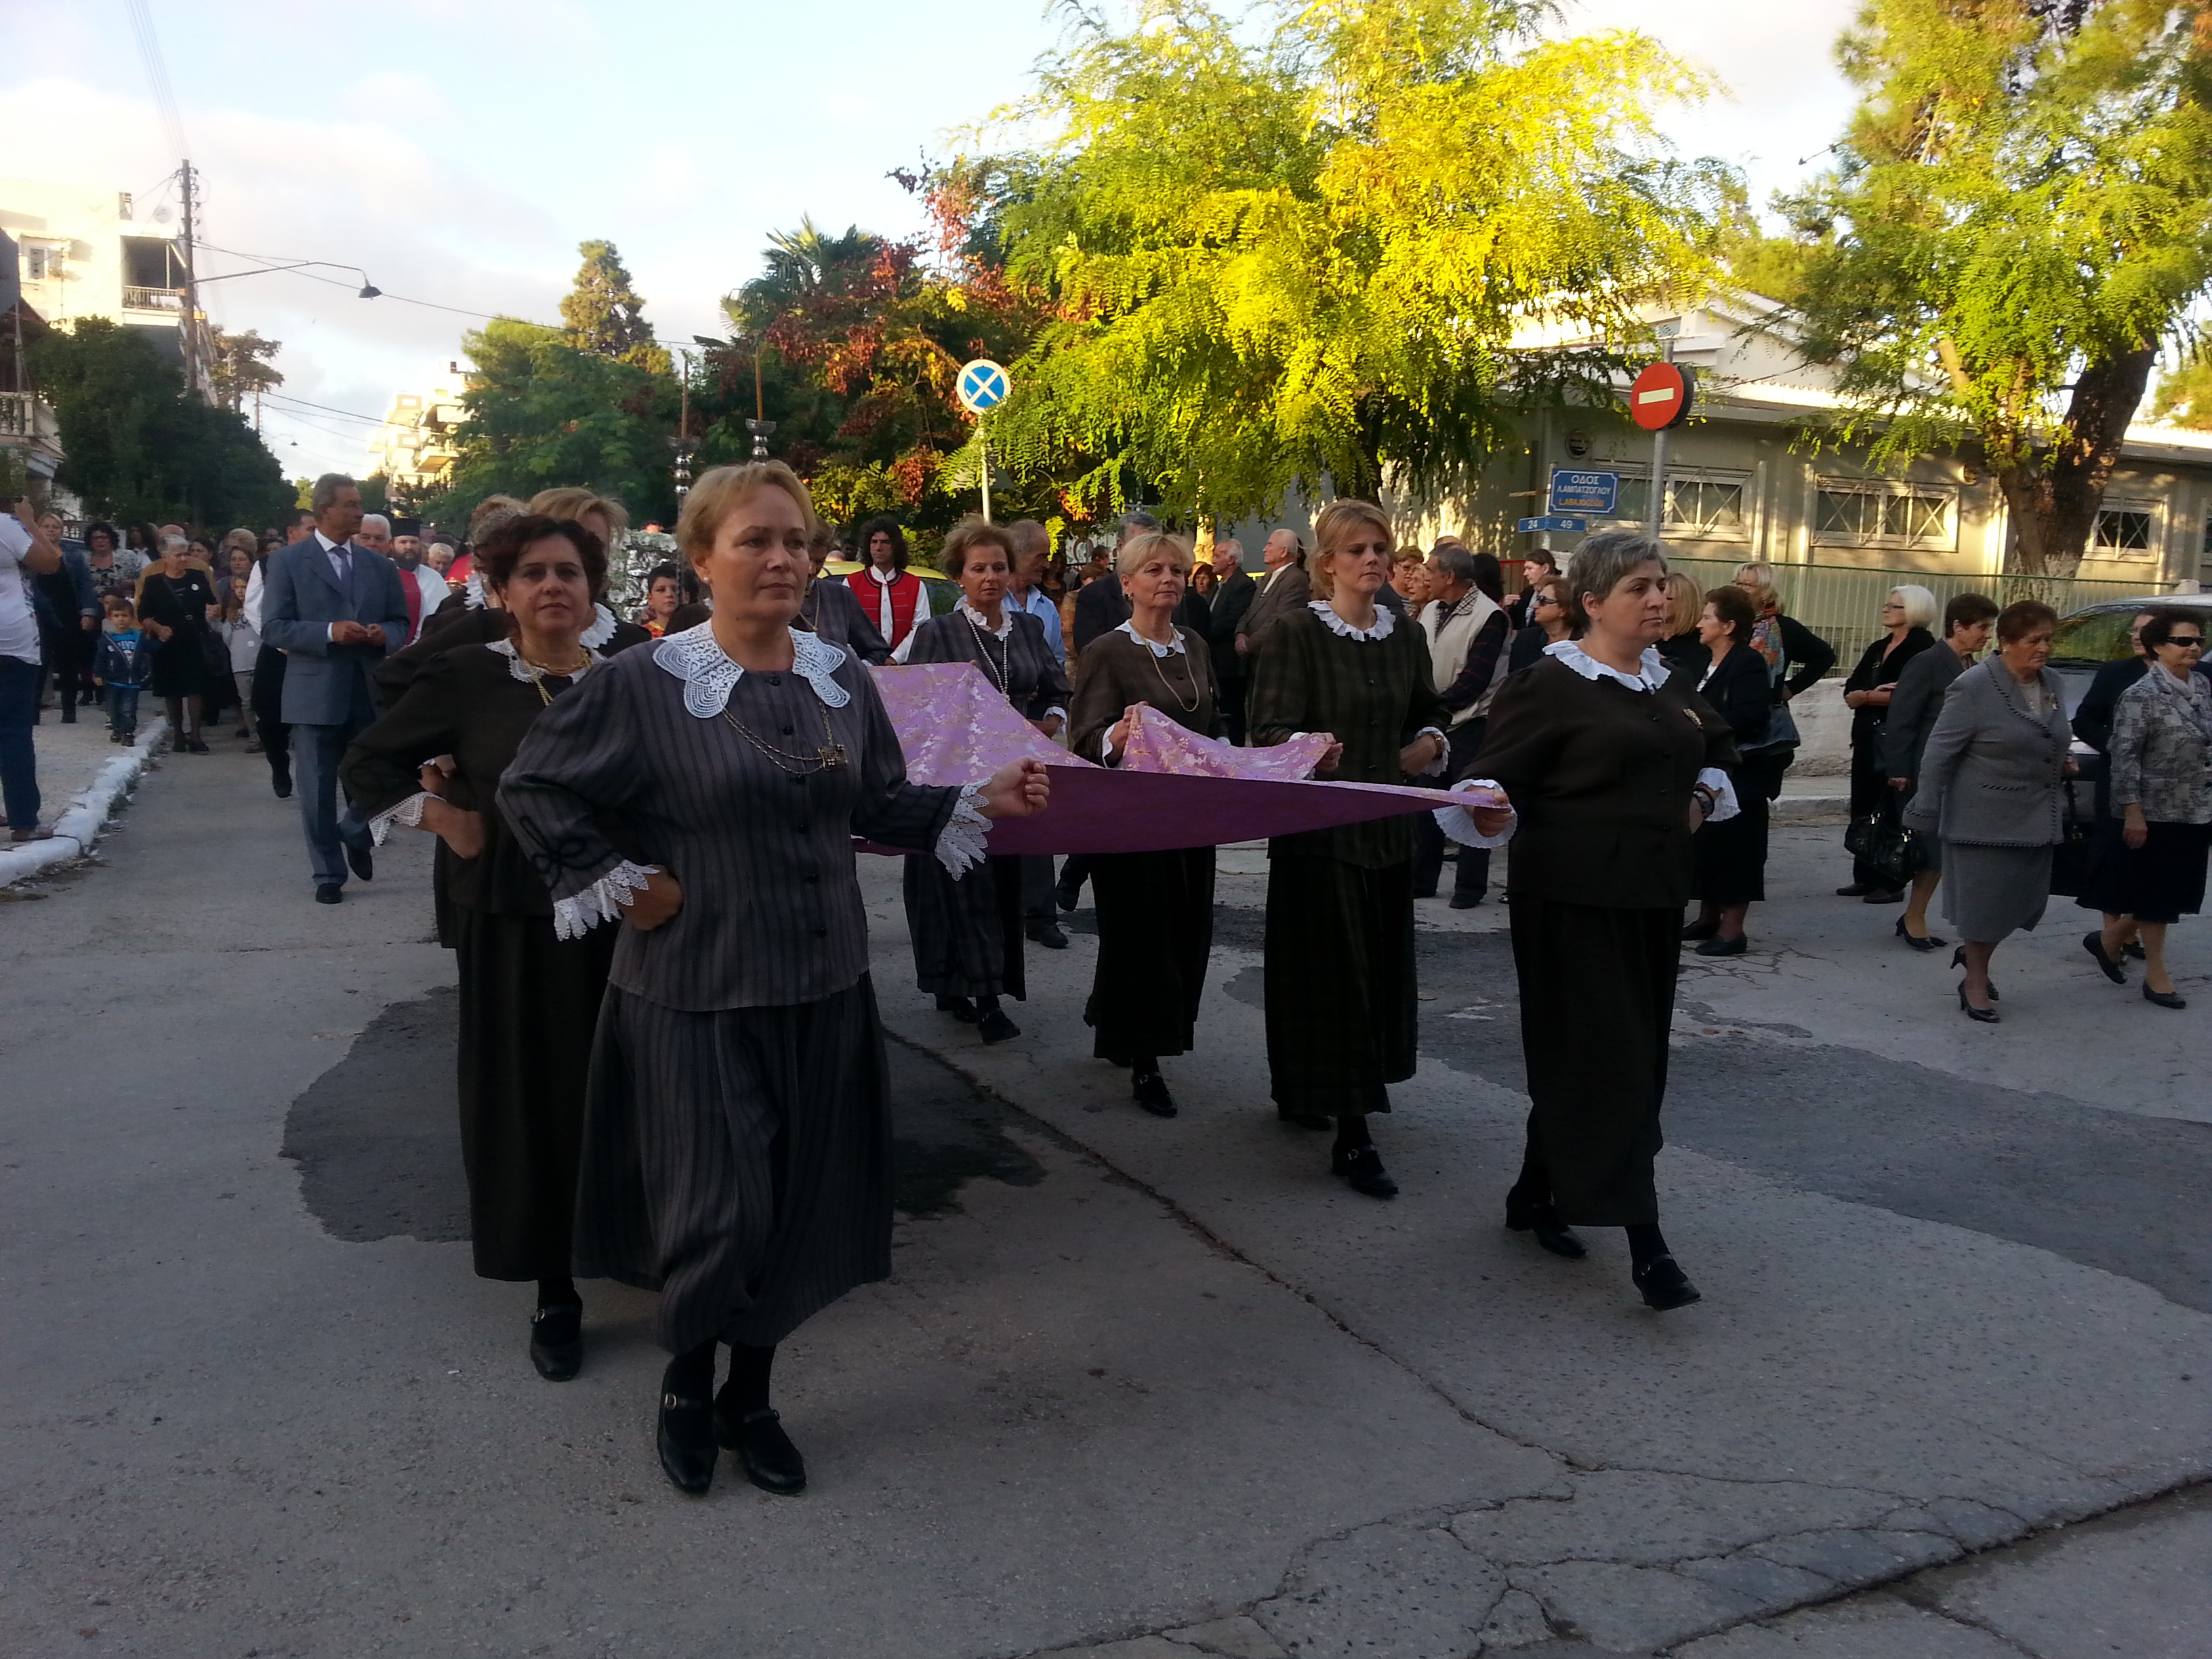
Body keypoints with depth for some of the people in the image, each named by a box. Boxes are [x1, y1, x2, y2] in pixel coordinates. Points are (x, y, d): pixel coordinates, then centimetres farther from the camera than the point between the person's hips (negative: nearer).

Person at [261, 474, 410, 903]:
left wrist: (385, 635, -7)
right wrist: (329, 632, -19)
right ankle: (328, 874, 16)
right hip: (315, 692, -3)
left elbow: (401, 622, 16)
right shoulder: (288, 561, 0)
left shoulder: (379, 565, 11)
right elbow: (274, 627, -5)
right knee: (319, 791, 4)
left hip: (370, 691, 3)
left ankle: (356, 835, 36)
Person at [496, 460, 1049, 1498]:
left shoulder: (842, 679, 5)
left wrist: (985, 802, -3)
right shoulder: (643, 682, -10)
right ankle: (686, 1384, 30)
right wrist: (619, 882, -9)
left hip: (822, 986, 5)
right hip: (694, 990, -4)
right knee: (716, 1209, 0)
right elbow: (533, 788, -3)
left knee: (800, 1205, 12)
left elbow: (881, 806, 10)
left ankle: (750, 1394, 34)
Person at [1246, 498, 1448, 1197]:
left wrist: (1429, 743, -1)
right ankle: (1352, 1136, -1)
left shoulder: (1406, 637, 9)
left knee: (1378, 964, 12)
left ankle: (1299, 1092, 30)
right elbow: (1270, 732, -16)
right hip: (1318, 826, -6)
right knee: (1335, 970, -6)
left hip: (1387, 825, 7)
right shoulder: (1296, 633, -9)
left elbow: (1430, 716, 21)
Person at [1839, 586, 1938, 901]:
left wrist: (1866, 696, -7)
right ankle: (1864, 877, 16)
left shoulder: (1922, 647, -5)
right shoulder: (1877, 649, 18)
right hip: (1868, 739, 8)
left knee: (1893, 812, -5)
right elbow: (1850, 694, 9)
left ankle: (1892, 883, 0)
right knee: (1863, 809, 8)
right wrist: (1877, 694, -11)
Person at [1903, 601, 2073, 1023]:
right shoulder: (1974, 687, -13)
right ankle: (1976, 985, 20)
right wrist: (1926, 811, -13)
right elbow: (1939, 752, -12)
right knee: (1983, 902, 3)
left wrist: (2061, 764, 6)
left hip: (2035, 819, 7)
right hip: (1986, 819, -7)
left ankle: (1974, 953, 36)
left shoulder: (2053, 685, 8)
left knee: (2025, 900, 11)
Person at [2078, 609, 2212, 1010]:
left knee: (2177, 893, 12)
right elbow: (2125, 755, -15)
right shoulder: (2141, 695, -13)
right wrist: (2133, 812, -18)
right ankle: (2156, 975, 16)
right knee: (2155, 894, 4)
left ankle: (2110, 940, 29)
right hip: (2158, 812, -7)